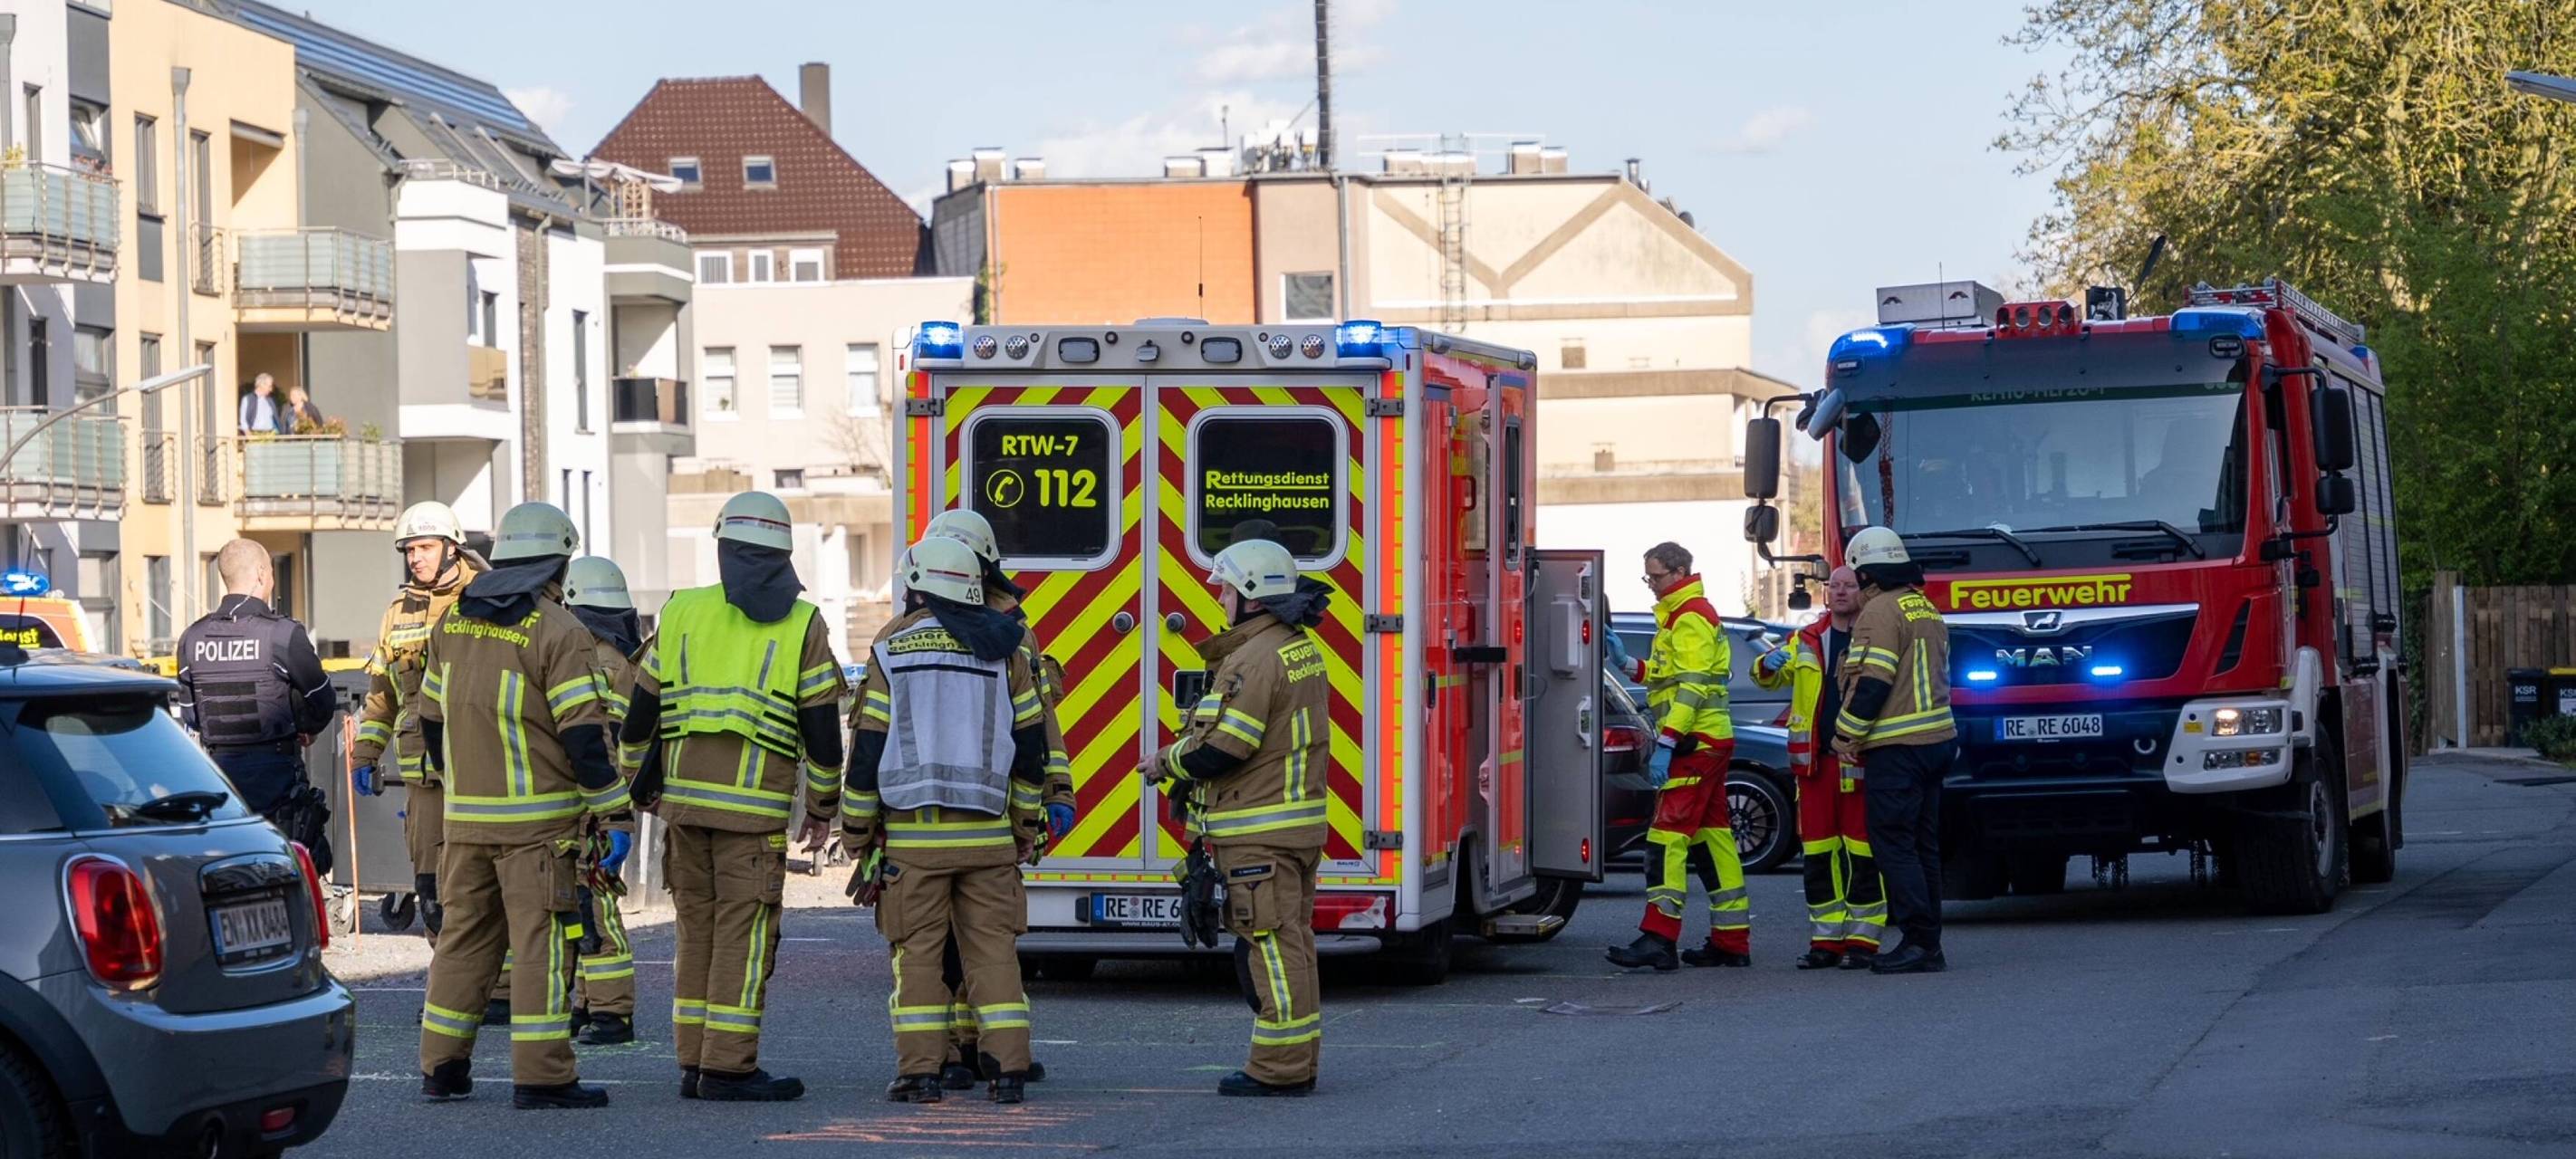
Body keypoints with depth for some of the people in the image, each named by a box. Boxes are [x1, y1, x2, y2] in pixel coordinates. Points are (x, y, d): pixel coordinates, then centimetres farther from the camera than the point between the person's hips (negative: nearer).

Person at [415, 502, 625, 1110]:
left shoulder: (453, 623, 10)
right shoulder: (557, 632, -11)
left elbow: (433, 719, 18)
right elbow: (584, 733, -15)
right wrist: (611, 812, -9)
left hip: (465, 815, 6)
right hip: (536, 820, -6)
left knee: (465, 934, 14)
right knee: (541, 941, -4)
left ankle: (442, 1067, 17)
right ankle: (541, 1076, -6)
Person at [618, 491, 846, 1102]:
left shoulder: (683, 611, 10)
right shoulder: (802, 624, 1)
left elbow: (641, 713, 12)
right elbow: (821, 726, 0)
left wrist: (641, 785, 26)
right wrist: (823, 807, 12)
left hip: (684, 796, 4)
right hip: (754, 805, -4)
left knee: (698, 928, 11)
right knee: (744, 932, -2)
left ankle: (695, 1063, 12)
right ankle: (728, 1068, -6)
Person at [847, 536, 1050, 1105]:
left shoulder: (892, 650, 0)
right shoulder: (1005, 651, 8)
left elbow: (869, 751, -1)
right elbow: (1030, 748, 12)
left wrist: (860, 838, 7)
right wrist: (1024, 828, 22)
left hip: (913, 833, -2)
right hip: (988, 834, 2)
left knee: (917, 951, 3)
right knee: (993, 947, 5)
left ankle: (919, 1070, -1)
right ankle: (1009, 1069, -1)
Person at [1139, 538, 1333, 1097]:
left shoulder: (1255, 657, -17)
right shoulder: (1302, 647, 15)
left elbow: (1222, 748, -21)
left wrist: (1166, 763, -4)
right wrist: (1181, 753, 15)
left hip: (1259, 831, -10)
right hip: (1300, 820, 10)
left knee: (1269, 942, -8)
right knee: (1291, 940, 13)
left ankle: (1278, 1067, -7)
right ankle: (1297, 1062, 17)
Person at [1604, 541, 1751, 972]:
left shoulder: (1691, 617, -11)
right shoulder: (1681, 615, 21)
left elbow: (1691, 687, -19)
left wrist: (1666, 744, -24)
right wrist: (1628, 663, 13)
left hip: (1695, 743, -11)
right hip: (1709, 742, 11)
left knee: (1668, 836, -14)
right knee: (1711, 836, 11)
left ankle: (1658, 937, -21)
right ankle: (1732, 941, 13)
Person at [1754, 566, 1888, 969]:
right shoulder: (1806, 641, 15)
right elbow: (1770, 679, 24)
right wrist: (1769, 665, 1)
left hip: (1861, 761, -5)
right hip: (1815, 760, 5)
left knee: (1863, 853, -4)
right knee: (1817, 853, 6)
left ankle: (1862, 940, 1)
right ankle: (1826, 940, 12)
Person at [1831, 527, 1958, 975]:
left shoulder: (1880, 611, -12)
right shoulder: (1927, 610, 17)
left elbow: (1872, 682, -18)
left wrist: (1845, 735, -10)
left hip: (1897, 751, -9)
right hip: (1938, 738, 9)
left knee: (1893, 843, -7)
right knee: (1923, 845, 12)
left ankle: (1919, 941, -12)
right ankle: (1929, 945, 12)